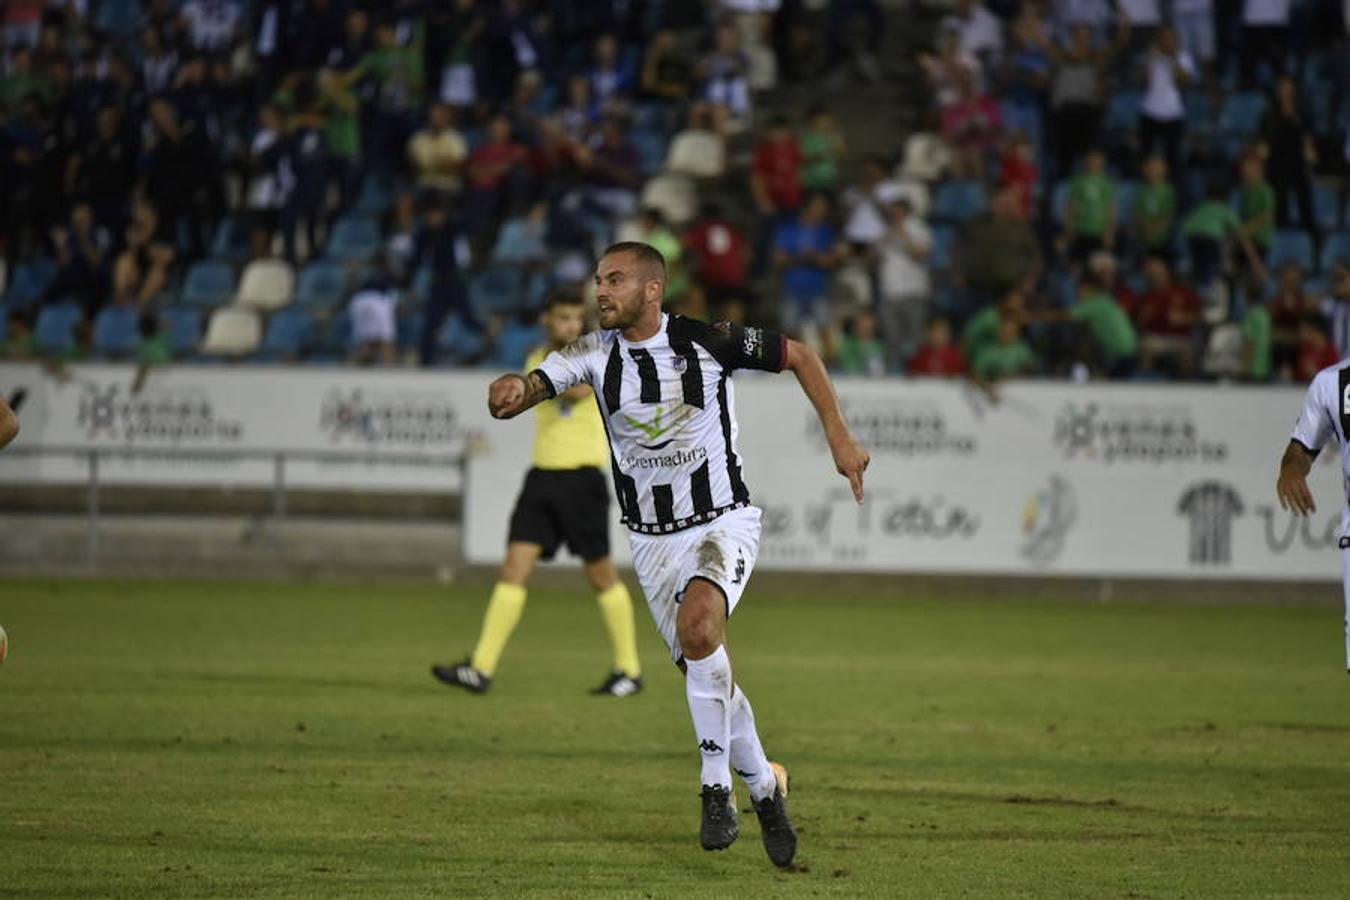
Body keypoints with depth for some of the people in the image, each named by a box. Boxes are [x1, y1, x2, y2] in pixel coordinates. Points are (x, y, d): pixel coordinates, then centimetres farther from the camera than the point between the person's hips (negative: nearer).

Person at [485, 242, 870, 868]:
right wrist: (513, 391, -45)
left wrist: (839, 439, -2)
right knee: (705, 675, 6)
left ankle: (717, 788, -22)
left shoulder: (709, 343, -13)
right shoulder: (594, 354, -6)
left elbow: (799, 357, 1)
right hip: (651, 539, 4)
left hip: (723, 522, -4)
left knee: (698, 625, -31)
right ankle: (764, 787, 30)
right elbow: (535, 384, -20)